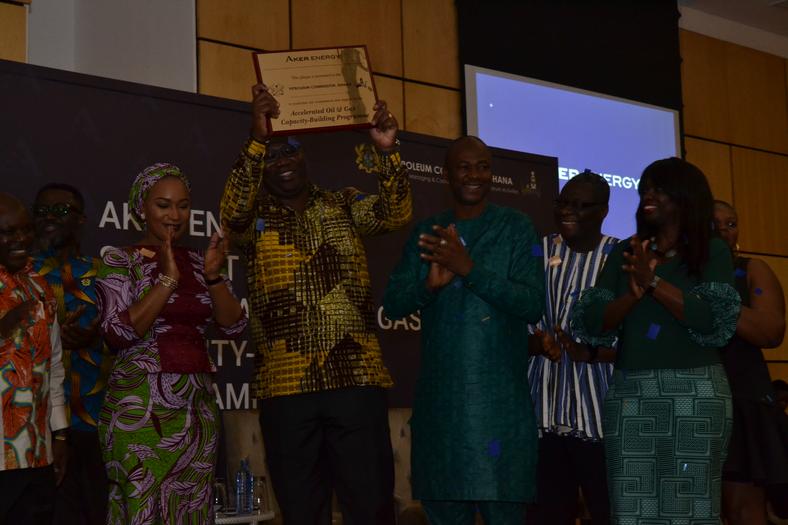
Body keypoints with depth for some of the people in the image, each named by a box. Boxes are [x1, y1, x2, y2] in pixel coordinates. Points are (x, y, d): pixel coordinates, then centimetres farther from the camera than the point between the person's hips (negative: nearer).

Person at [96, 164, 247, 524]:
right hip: (140, 409, -4)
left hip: (196, 409, 4)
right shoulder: (120, 261, -2)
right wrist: (167, 279, -17)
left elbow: (233, 326, 3)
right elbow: (118, 332, -14)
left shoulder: (198, 262, 11)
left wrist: (213, 276, -11)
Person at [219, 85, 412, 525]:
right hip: (287, 386, 0)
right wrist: (257, 140, -25)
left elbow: (396, 214, -4)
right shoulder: (256, 218, 9)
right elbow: (233, 211, -13)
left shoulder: (345, 205, 12)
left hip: (357, 378, 0)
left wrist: (386, 153, -20)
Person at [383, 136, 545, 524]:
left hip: (500, 400, -3)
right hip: (438, 400, 3)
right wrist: (429, 283, -13)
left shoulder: (516, 227, 3)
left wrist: (470, 268, -17)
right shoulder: (426, 232, 12)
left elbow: (533, 305, -7)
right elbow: (393, 305, 7)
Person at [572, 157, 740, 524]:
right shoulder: (625, 252, 14)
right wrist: (635, 291, -10)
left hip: (695, 393, -3)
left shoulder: (712, 251, 6)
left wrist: (653, 281, -10)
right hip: (629, 394, 3)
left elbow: (713, 320, -9)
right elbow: (592, 324, 6)